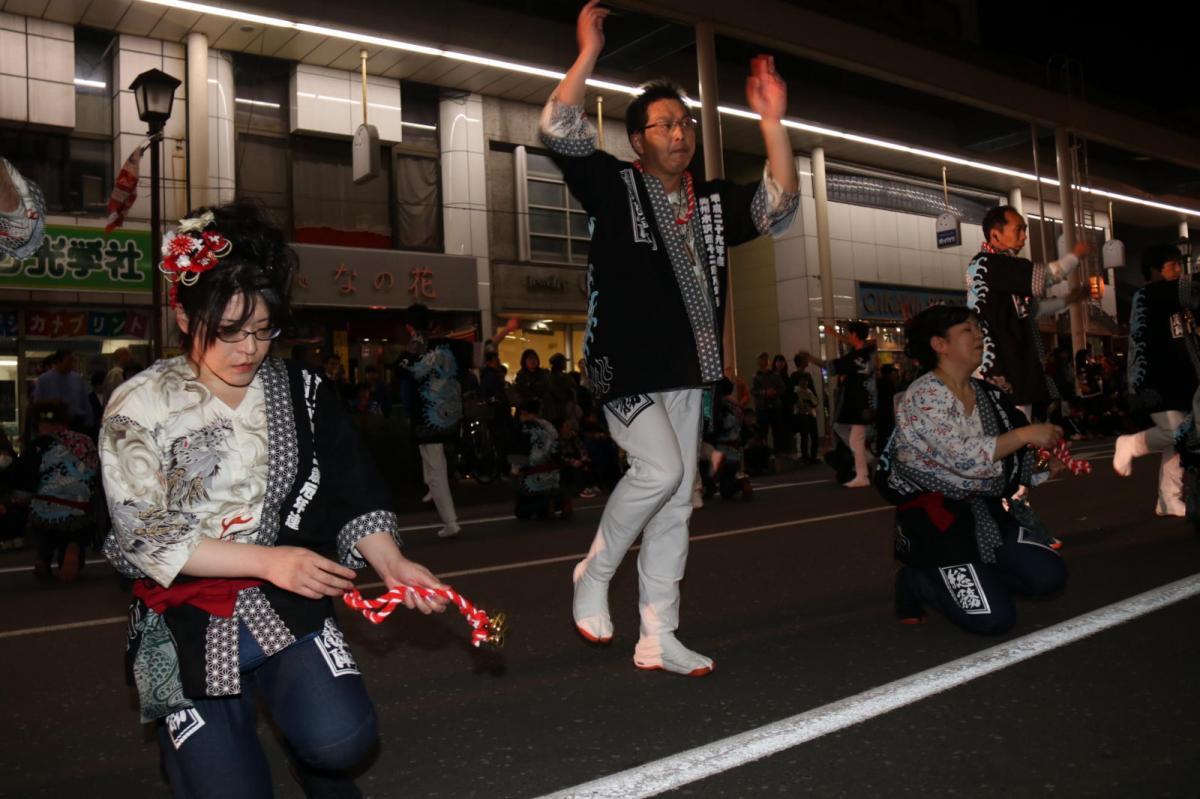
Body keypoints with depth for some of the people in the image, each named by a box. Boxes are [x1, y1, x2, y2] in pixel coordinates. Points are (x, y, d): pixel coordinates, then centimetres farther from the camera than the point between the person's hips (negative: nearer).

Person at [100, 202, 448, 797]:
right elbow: (144, 538, -10)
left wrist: (390, 563, -17)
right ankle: (196, 736, 27)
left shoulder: (302, 393, 3)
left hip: (287, 604, 1)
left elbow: (353, 498, 2)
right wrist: (268, 559, -20)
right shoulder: (139, 407, -4)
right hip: (186, 618, -1)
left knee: (343, 739, -22)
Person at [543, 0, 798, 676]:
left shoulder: (714, 201, 13)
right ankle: (594, 575, 4)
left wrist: (772, 122, -4)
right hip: (625, 366, -6)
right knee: (660, 469, -22)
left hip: (685, 372, 6)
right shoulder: (615, 185, 0)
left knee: (676, 503, 5)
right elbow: (559, 129, -12)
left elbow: (779, 209, 2)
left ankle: (658, 639, 14)